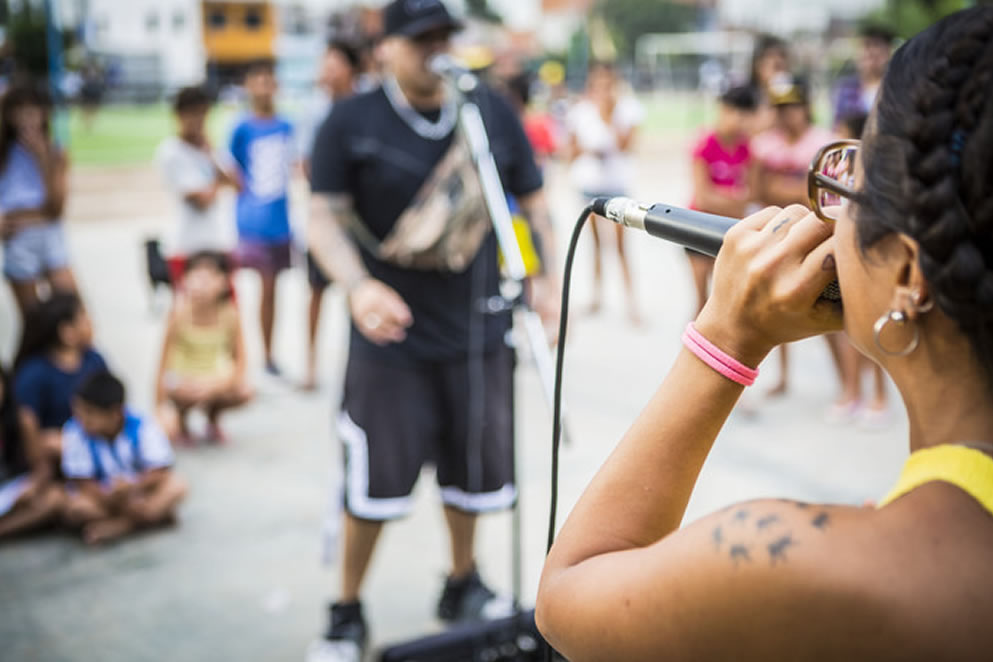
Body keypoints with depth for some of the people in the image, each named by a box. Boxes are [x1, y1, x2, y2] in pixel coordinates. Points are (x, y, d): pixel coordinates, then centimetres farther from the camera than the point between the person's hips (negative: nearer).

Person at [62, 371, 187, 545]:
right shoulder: (75, 432, -19)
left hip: (140, 492, 1)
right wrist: (110, 499, -33)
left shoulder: (141, 428, -18)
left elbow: (159, 471, -20)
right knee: (75, 508, -32)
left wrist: (133, 487, -38)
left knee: (176, 486, -26)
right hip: (102, 496, 0)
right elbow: (83, 483, -18)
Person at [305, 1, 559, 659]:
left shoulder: (493, 111, 3)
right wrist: (359, 287, -26)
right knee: (375, 482, 0)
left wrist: (548, 278, 0)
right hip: (391, 333, -3)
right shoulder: (351, 123, -6)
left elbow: (533, 199, 11)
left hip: (479, 330, 3)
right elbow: (324, 217, -9)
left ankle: (464, 584, 39)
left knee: (474, 470, 14)